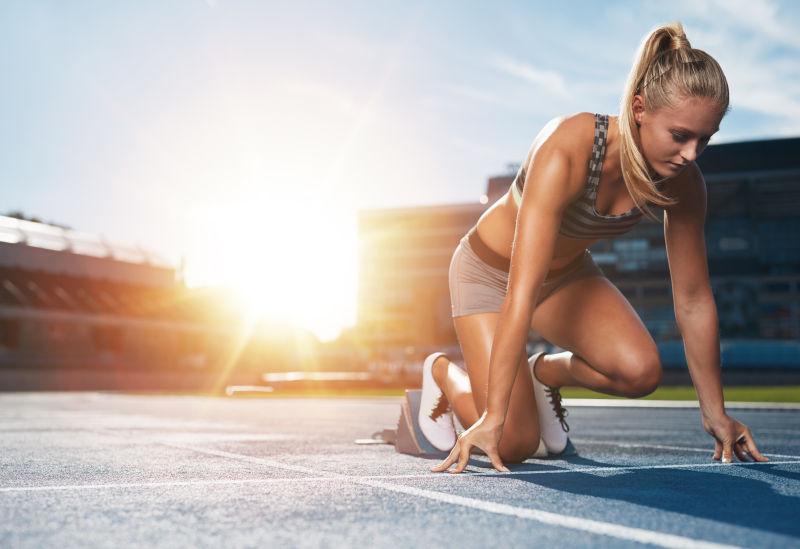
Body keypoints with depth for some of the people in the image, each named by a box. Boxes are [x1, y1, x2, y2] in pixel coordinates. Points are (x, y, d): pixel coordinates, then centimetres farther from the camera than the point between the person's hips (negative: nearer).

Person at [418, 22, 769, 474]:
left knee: (641, 372, -21)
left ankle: (546, 372, 11)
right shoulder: (566, 152, -38)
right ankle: (442, 372, 21)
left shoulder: (682, 182, -20)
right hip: (490, 272, -5)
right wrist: (492, 419, -42)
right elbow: (522, 293, -42)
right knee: (515, 444, -10)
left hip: (568, 274, 5)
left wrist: (715, 413, -5)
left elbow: (694, 298, -10)